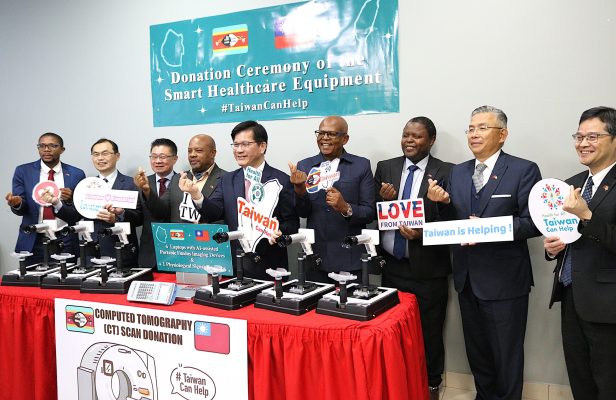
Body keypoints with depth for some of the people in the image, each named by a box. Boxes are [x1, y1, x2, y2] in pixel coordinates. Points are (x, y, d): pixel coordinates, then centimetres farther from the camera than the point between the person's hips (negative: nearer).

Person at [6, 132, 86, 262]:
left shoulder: (76, 174, 3)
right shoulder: (23, 171, 4)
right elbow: (21, 209, 2)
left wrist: (71, 199, -17)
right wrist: (17, 203, -20)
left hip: (65, 242, 0)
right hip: (32, 242, 1)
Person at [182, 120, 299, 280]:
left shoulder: (282, 180, -5)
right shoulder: (227, 180, 7)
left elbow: (292, 222, -4)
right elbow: (213, 213, -5)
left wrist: (279, 233, -24)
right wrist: (196, 194, -22)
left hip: (269, 267, -3)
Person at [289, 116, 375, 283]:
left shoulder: (362, 165, 1)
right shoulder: (304, 166, 6)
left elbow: (370, 213, -2)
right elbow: (303, 213, 1)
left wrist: (346, 208, -21)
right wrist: (299, 188, -18)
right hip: (315, 258, 2)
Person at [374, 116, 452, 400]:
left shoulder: (446, 172, -5)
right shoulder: (385, 168, 6)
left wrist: (423, 233, -22)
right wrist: (384, 199, -13)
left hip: (427, 268, -3)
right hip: (392, 265, 3)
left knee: (429, 331, 12)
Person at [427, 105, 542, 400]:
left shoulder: (524, 170, -8)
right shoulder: (458, 172, 8)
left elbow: (534, 222, -14)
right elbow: (452, 222, 10)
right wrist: (443, 202, -10)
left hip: (504, 279, -5)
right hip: (467, 277, 6)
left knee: (506, 352, 9)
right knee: (476, 349, 20)